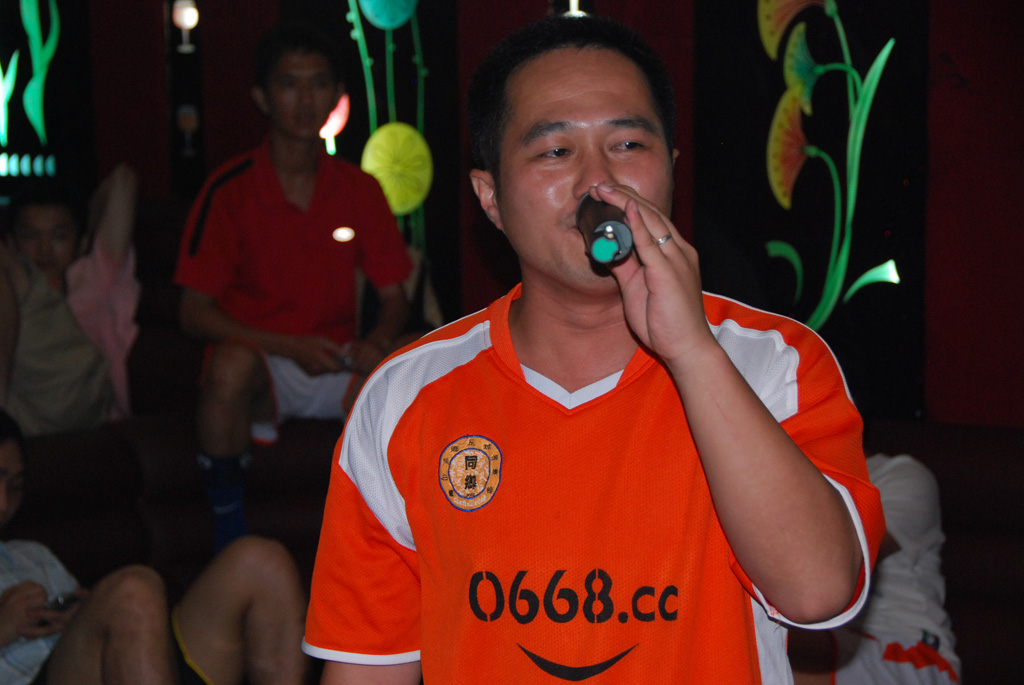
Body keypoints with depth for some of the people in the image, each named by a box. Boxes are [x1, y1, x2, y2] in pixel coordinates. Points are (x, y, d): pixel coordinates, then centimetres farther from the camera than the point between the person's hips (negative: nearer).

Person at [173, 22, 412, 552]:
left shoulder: (359, 190, 6)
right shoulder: (230, 190, -5)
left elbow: (393, 297, 10)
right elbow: (195, 312, -7)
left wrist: (379, 340, -15)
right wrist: (291, 347, -20)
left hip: (338, 366, 4)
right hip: (259, 362, -3)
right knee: (231, 362, -38)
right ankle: (230, 540, -23)